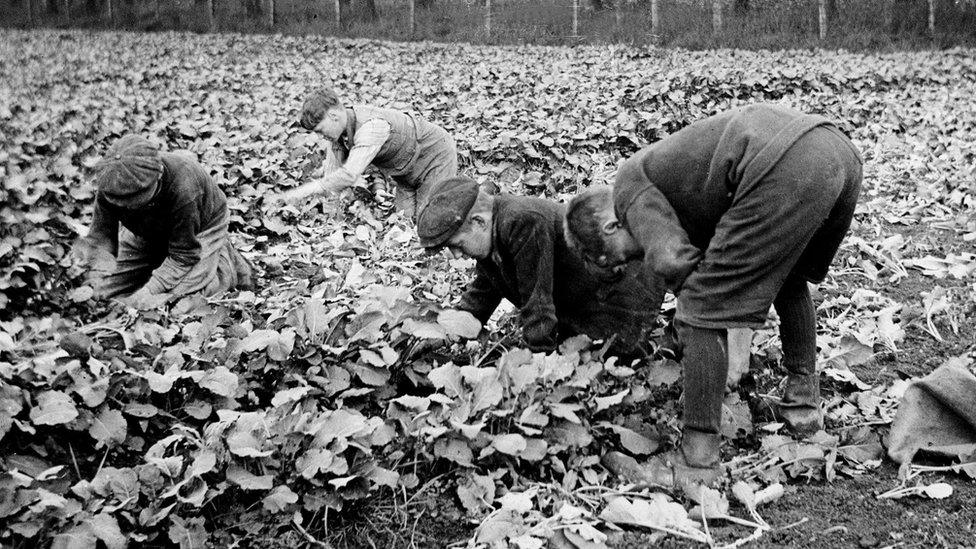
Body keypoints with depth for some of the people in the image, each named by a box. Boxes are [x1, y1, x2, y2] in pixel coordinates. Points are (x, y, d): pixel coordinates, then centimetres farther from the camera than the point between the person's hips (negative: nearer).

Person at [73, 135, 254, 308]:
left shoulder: (182, 187, -43)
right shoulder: (109, 185, -30)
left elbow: (183, 254, -34)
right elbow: (103, 231, -21)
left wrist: (150, 290, -40)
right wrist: (89, 247, -46)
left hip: (199, 228, -5)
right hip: (147, 235, 5)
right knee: (104, 293, 4)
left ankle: (227, 262, 6)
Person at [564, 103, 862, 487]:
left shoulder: (629, 185, 9)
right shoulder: (662, 169, 34)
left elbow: (671, 261, -7)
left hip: (786, 171, -10)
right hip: (841, 152, 10)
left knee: (702, 309, 1)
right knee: (789, 279, 35)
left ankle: (698, 458, 4)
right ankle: (803, 399, 39)